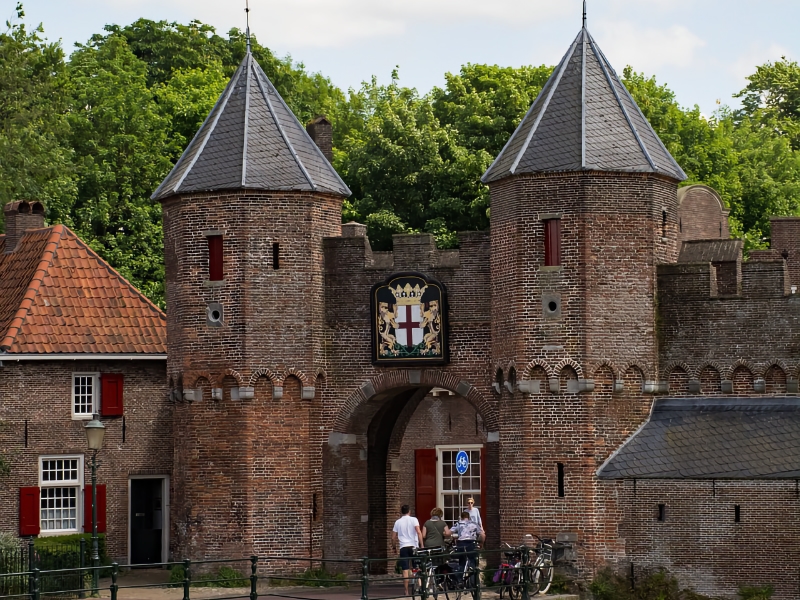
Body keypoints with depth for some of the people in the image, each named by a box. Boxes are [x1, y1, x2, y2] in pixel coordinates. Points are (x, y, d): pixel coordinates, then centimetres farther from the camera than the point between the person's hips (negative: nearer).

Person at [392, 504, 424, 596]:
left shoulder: (398, 522, 8)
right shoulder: (413, 520, 0)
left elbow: (393, 537, 9)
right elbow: (419, 532, -13)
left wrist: (394, 547, 23)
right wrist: (421, 545, -12)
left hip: (403, 547, 1)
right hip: (413, 546, -1)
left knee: (405, 570, 0)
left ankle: (406, 592, -3)